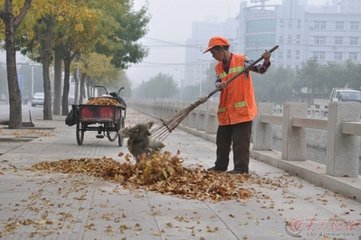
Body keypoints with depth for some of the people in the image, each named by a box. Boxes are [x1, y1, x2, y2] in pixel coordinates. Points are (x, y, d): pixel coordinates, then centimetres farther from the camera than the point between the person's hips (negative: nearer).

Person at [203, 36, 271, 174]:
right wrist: (220, 85, -24)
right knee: (222, 140, 15)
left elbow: (260, 70, -7)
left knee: (241, 141, -5)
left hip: (242, 109, -7)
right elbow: (218, 83, -1)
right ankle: (220, 166, 27)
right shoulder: (218, 67, 12)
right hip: (225, 112, 7)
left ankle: (241, 168, 1)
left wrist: (266, 62, -27)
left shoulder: (242, 60, -4)